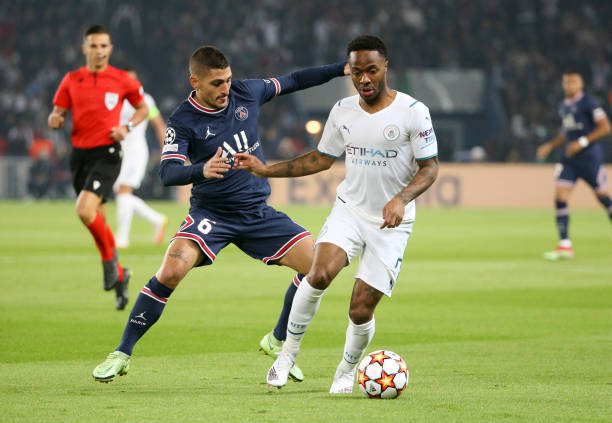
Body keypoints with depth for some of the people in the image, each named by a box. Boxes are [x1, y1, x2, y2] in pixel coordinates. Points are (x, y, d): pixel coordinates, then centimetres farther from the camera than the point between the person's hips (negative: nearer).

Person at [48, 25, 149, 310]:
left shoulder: (122, 80, -1)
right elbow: (56, 116, 11)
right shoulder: (71, 81, 6)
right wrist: (55, 120, -14)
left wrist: (127, 127, -5)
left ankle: (109, 259, -1)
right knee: (98, 219, 10)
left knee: (85, 210, -24)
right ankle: (119, 276, 26)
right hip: (80, 154, 4)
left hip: (107, 154, -4)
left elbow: (142, 108, 14)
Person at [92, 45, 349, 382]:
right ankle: (121, 354, -12)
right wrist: (202, 170, -44)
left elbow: (293, 81, 15)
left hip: (257, 211, 5)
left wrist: (343, 68, 13)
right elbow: (168, 172, -24)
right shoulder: (183, 121, -12)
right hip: (210, 213, -4)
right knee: (171, 272, -26)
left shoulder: (246, 93, 0)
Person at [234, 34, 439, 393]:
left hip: (392, 223, -3)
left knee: (361, 310, -6)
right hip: (349, 209, 3)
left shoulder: (412, 111, -11)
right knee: (319, 273, -25)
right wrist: (267, 170, 10)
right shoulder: (343, 111, 3)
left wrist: (402, 199, -26)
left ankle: (347, 371, 22)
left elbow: (430, 167, -8)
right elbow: (322, 159, 16)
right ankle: (289, 350, -7)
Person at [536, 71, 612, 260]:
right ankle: (565, 245, -7)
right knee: (560, 196, -7)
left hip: (590, 157, -6)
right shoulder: (563, 107, 14)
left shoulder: (588, 103, -9)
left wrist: (582, 142, -19)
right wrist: (550, 146, 14)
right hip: (570, 159, 7)